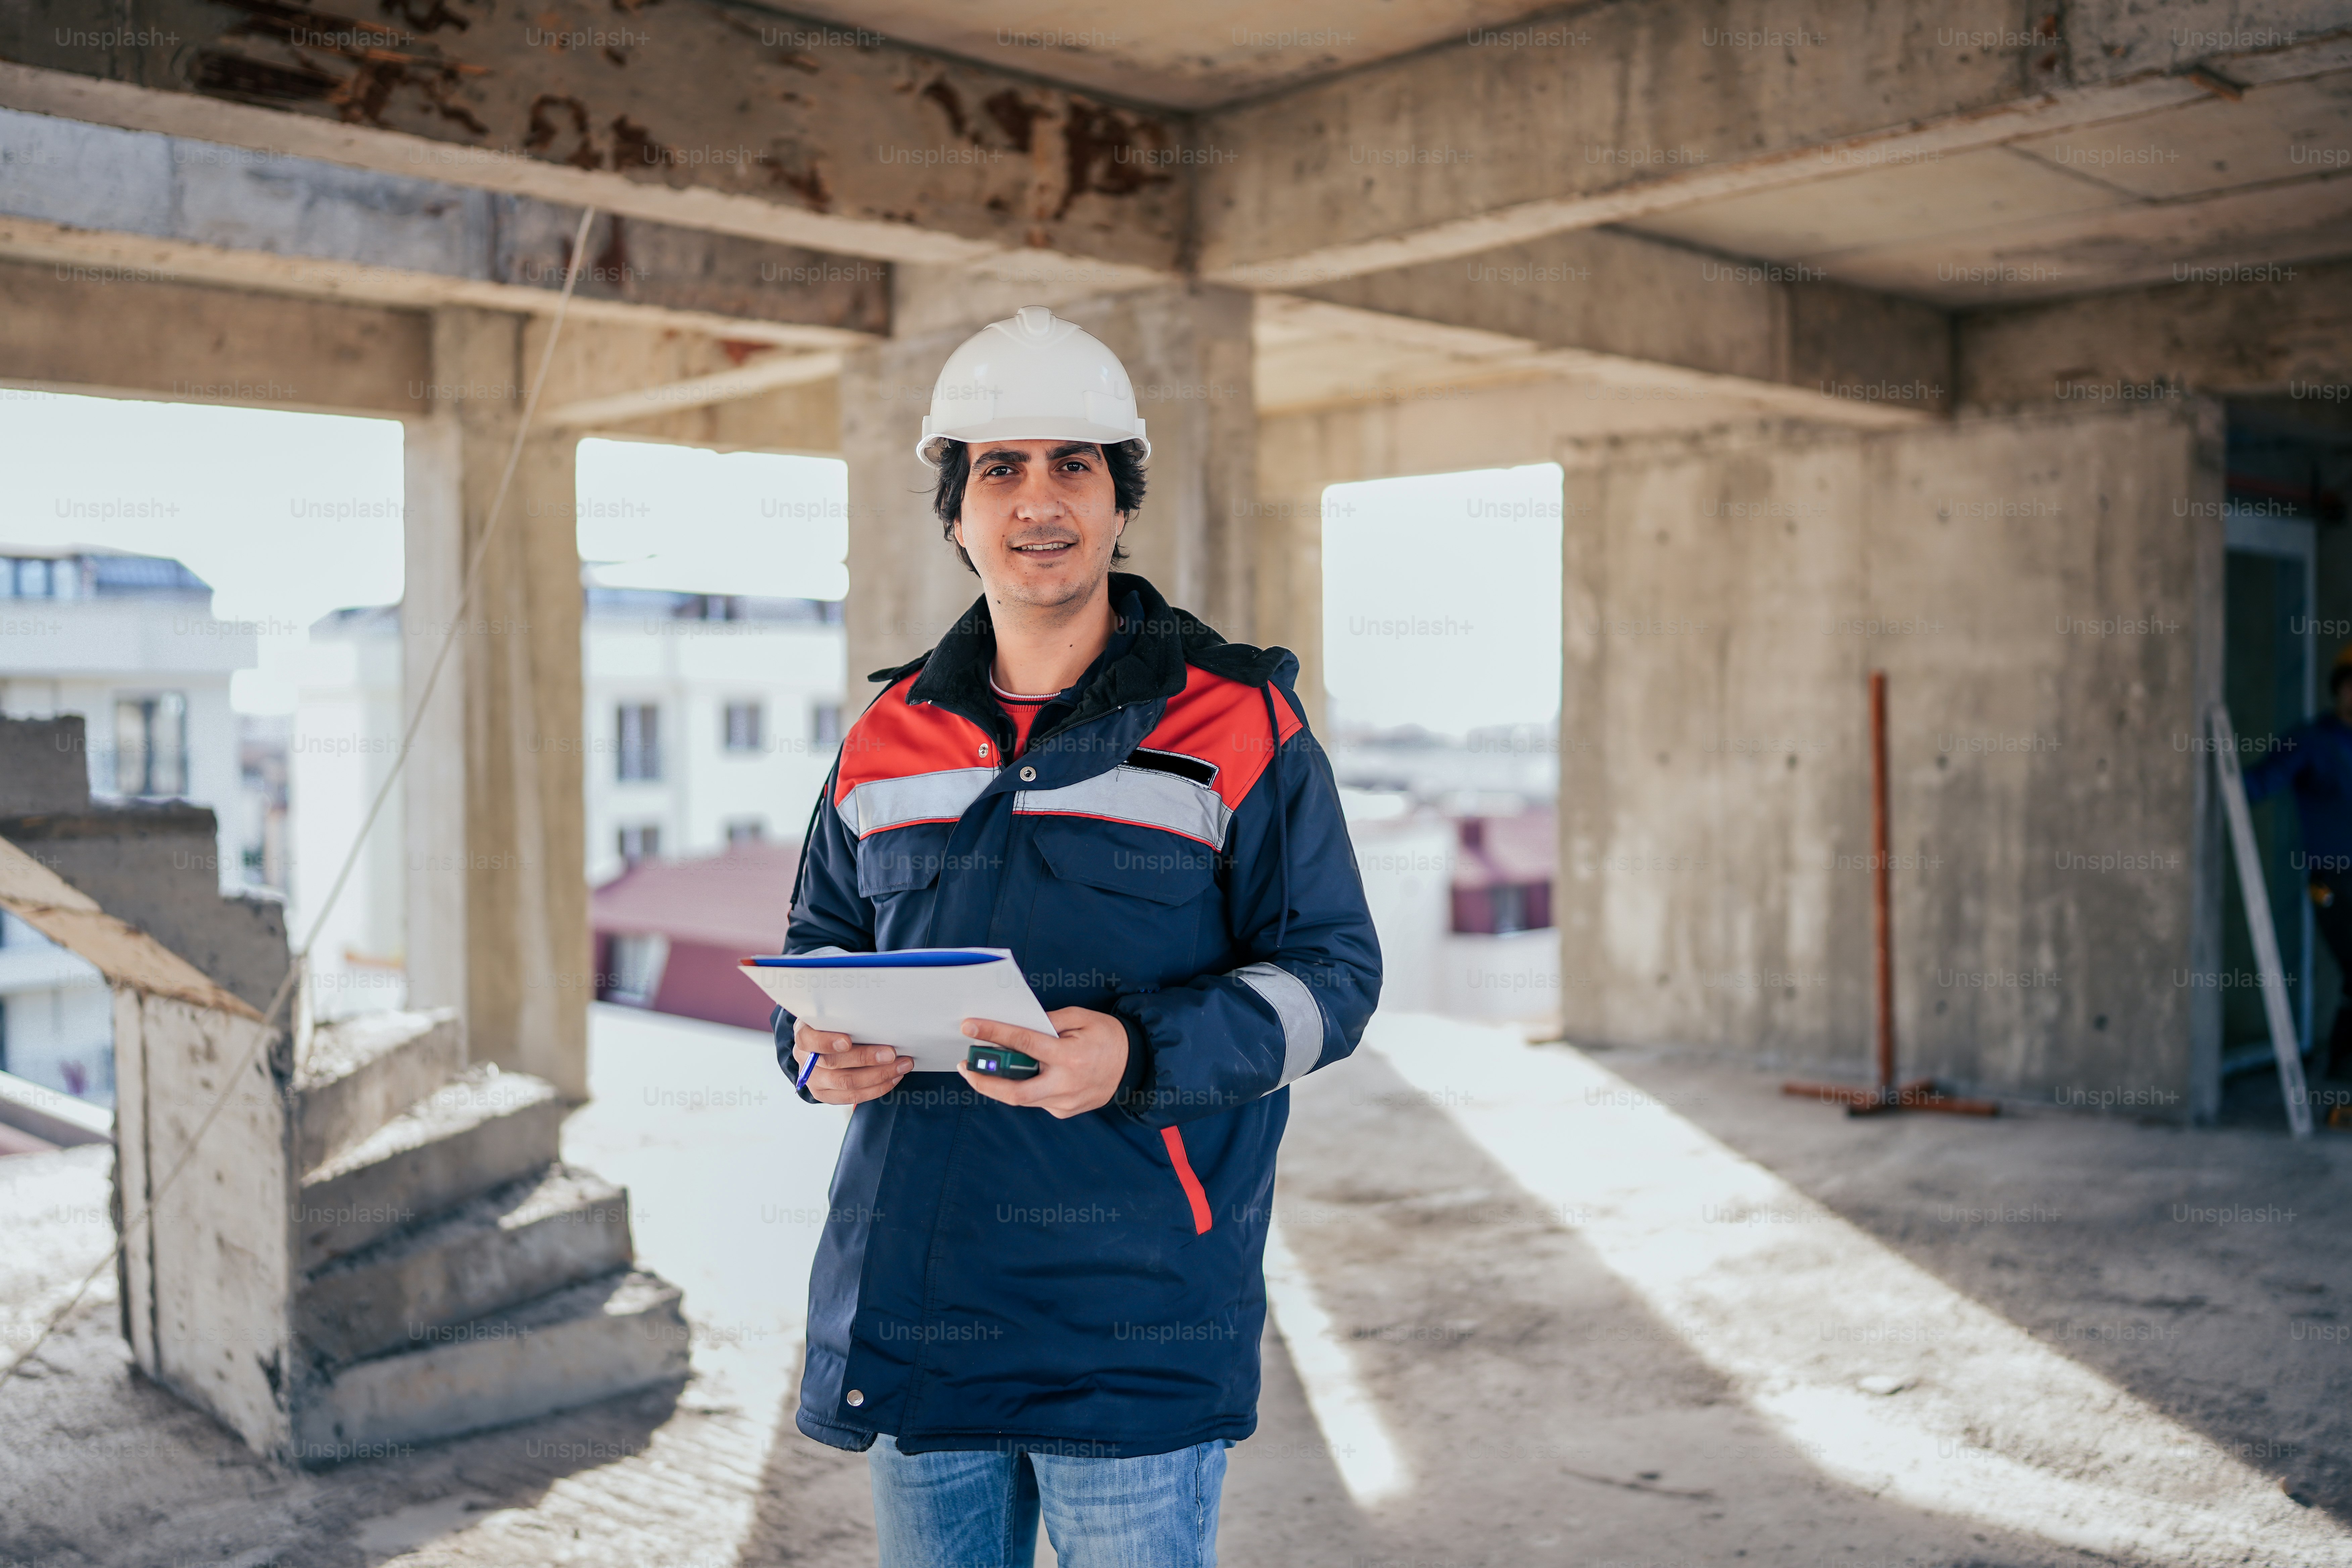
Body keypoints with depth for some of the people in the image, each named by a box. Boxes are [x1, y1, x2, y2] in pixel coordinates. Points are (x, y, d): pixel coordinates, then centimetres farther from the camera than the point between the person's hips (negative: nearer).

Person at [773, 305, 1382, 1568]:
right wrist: (820, 1041, -3)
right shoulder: (888, 739, 10)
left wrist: (1140, 1056, -22)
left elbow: (1330, 971, -5)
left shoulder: (1236, 724, -3)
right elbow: (822, 937, 20)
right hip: (911, 1309, 4)